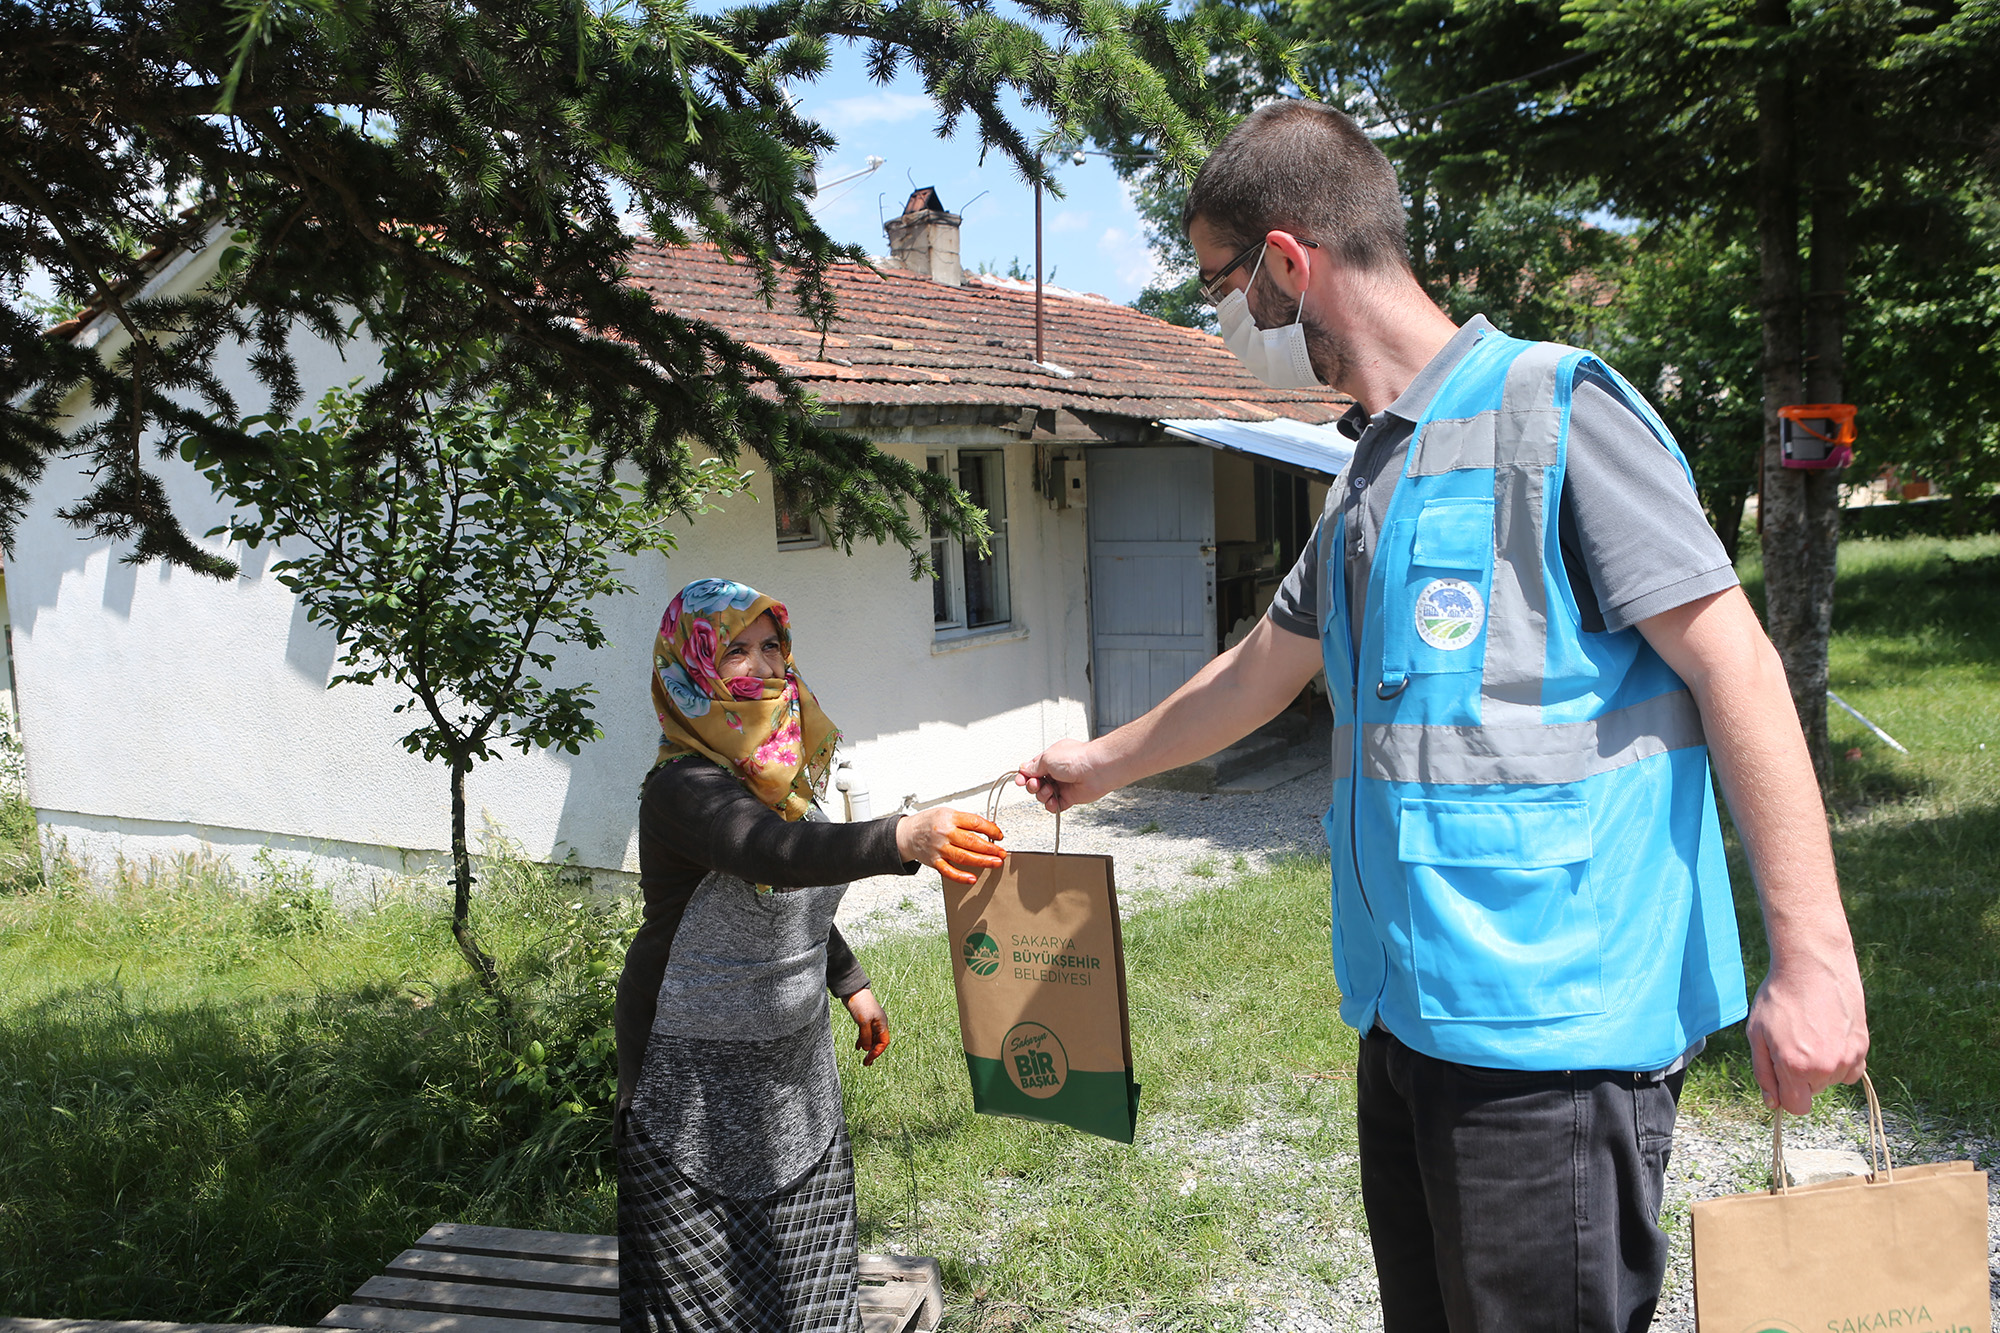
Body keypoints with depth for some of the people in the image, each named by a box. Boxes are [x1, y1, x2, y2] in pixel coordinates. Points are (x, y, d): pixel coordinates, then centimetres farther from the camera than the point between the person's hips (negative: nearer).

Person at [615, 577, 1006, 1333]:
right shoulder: (685, 787, -24)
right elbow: (773, 853, -45)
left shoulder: (780, 765, 2)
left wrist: (850, 984, 19)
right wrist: (903, 839, -59)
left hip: (795, 1059, 8)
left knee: (806, 1272, 18)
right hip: (700, 1080, -7)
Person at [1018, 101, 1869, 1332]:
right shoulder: (1368, 479, 14)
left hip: (1554, 1023, -8)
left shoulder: (1554, 411, -11)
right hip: (1411, 1011, 8)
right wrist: (1106, 763, 38)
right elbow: (1260, 673, 27)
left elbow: (1735, 667, -14)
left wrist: (1814, 958, -17)